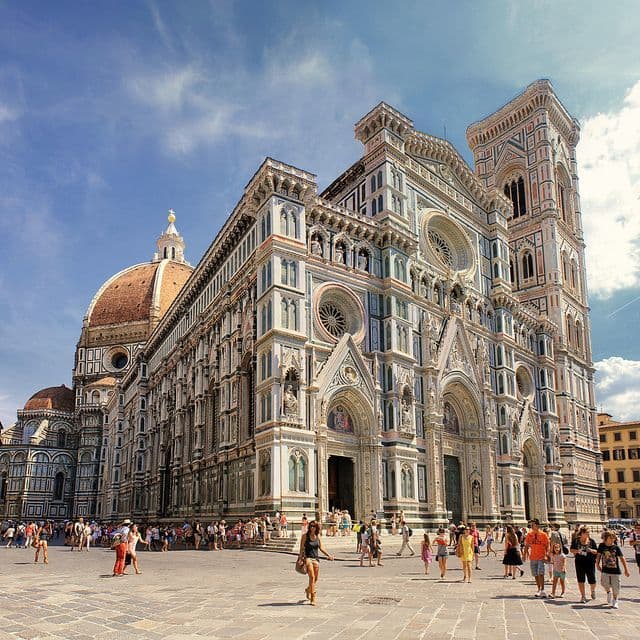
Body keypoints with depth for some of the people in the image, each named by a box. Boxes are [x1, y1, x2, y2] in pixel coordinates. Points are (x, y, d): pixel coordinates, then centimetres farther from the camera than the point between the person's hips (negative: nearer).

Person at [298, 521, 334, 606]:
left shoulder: (318, 536, 6)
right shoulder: (305, 536, -5)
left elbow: (321, 548, 13)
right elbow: (302, 548, -4)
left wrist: (329, 555, 5)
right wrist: (301, 559, -12)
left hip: (316, 558, 5)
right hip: (308, 558, -5)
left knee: (316, 579, 10)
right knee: (312, 577, -16)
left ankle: (308, 590, 40)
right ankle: (313, 598, -8)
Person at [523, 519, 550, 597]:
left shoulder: (543, 535, -5)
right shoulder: (529, 535, 5)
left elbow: (547, 546, -1)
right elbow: (526, 545, 12)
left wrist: (547, 554, -12)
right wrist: (525, 554, 6)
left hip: (541, 558, -4)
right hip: (532, 558, 4)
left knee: (540, 574, -16)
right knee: (535, 575, 10)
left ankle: (542, 590, -9)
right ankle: (538, 590, 24)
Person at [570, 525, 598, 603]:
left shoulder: (591, 541, 0)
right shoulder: (576, 540, 0)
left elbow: (596, 551, 5)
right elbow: (571, 550, 6)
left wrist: (591, 550, -16)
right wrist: (576, 551, -14)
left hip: (590, 562, 0)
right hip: (579, 562, 0)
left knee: (592, 580, 2)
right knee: (581, 580, 2)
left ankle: (593, 591, 34)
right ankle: (583, 596, 15)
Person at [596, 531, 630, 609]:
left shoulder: (616, 547, -6)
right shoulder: (602, 546, -3)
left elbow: (622, 558, -4)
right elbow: (599, 555, 10)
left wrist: (626, 569, -5)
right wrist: (597, 564, 12)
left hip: (615, 571, -1)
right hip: (605, 570, 1)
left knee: (615, 588, 2)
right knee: (605, 584, -6)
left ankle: (615, 602, 24)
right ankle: (608, 592, 29)